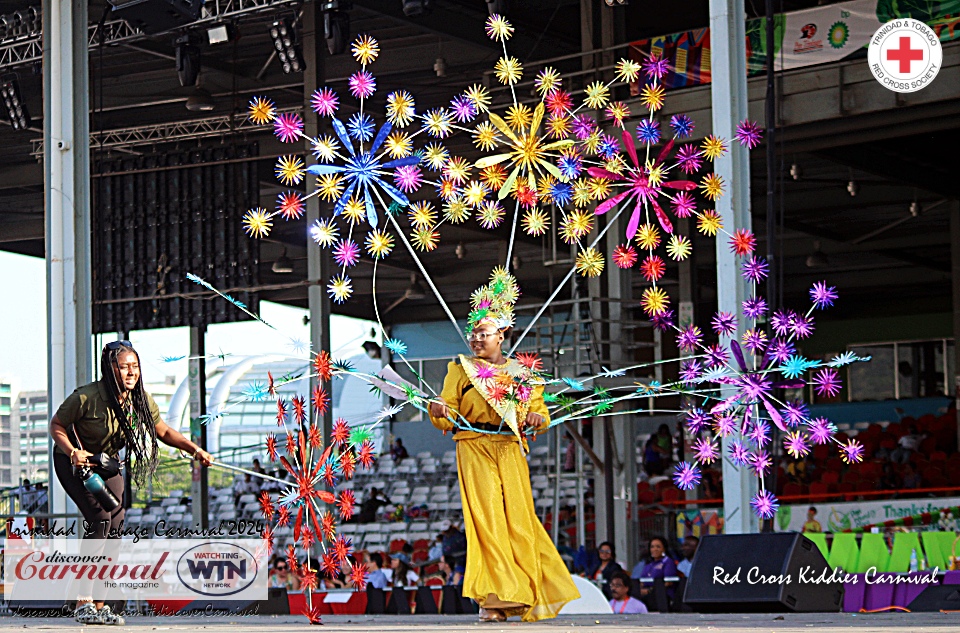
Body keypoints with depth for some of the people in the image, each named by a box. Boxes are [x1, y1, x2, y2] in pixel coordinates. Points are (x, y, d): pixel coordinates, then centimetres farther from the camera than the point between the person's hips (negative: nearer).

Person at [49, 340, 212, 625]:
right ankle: (83, 602, -21)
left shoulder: (140, 400, -10)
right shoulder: (86, 397, -28)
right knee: (99, 518, -23)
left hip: (108, 466, 7)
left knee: (115, 527, -1)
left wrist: (195, 449, -10)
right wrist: (72, 452, -32)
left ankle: (99, 605, 7)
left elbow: (164, 431, 1)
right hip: (73, 462, -7)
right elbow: (56, 424, -16)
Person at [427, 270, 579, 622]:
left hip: (511, 452, 2)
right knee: (486, 518, -10)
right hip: (475, 451, -2)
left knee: (518, 519, -1)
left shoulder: (521, 373, 14)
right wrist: (439, 411, -21)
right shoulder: (461, 369, 8)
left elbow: (541, 415, 14)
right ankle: (493, 599, -10)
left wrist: (537, 418, -9)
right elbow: (447, 419, 2)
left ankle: (526, 597, 8)